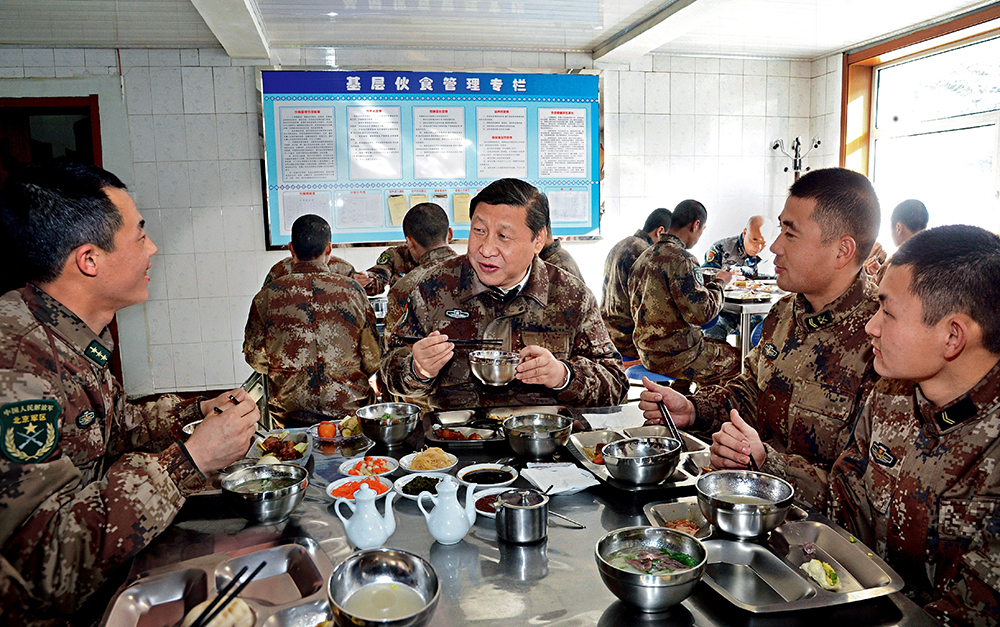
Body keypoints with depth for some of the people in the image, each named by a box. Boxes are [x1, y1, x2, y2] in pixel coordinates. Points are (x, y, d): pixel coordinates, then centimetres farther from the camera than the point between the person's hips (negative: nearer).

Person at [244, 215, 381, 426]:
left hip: (289, 413, 1)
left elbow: (255, 358, 4)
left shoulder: (268, 296, -4)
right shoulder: (352, 290, -5)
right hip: (349, 408, 0)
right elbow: (373, 361, -2)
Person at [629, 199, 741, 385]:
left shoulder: (646, 255, 9)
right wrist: (718, 282, -5)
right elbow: (701, 312, -21)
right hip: (674, 357, -9)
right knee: (738, 358, 4)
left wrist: (705, 280, 15)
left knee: (720, 346, 24)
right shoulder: (680, 258, -20)